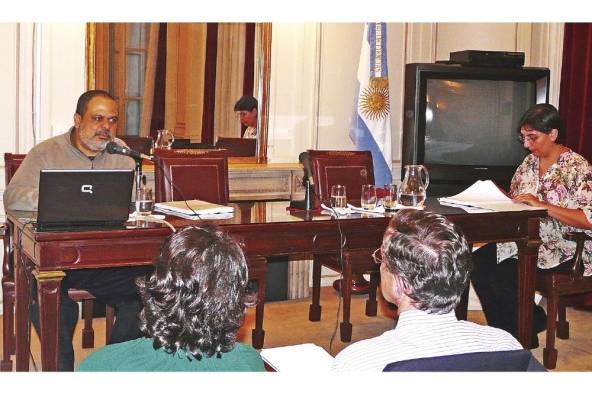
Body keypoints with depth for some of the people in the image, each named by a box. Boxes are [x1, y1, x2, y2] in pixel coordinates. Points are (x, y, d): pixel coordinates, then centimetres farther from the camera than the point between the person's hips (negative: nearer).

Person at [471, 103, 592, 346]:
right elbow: (514, 203, 20)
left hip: (566, 252, -7)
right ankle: (504, 334, -1)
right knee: (479, 261, -14)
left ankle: (531, 324, 5)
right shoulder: (530, 162, 11)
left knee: (502, 275, -24)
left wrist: (543, 205, -25)